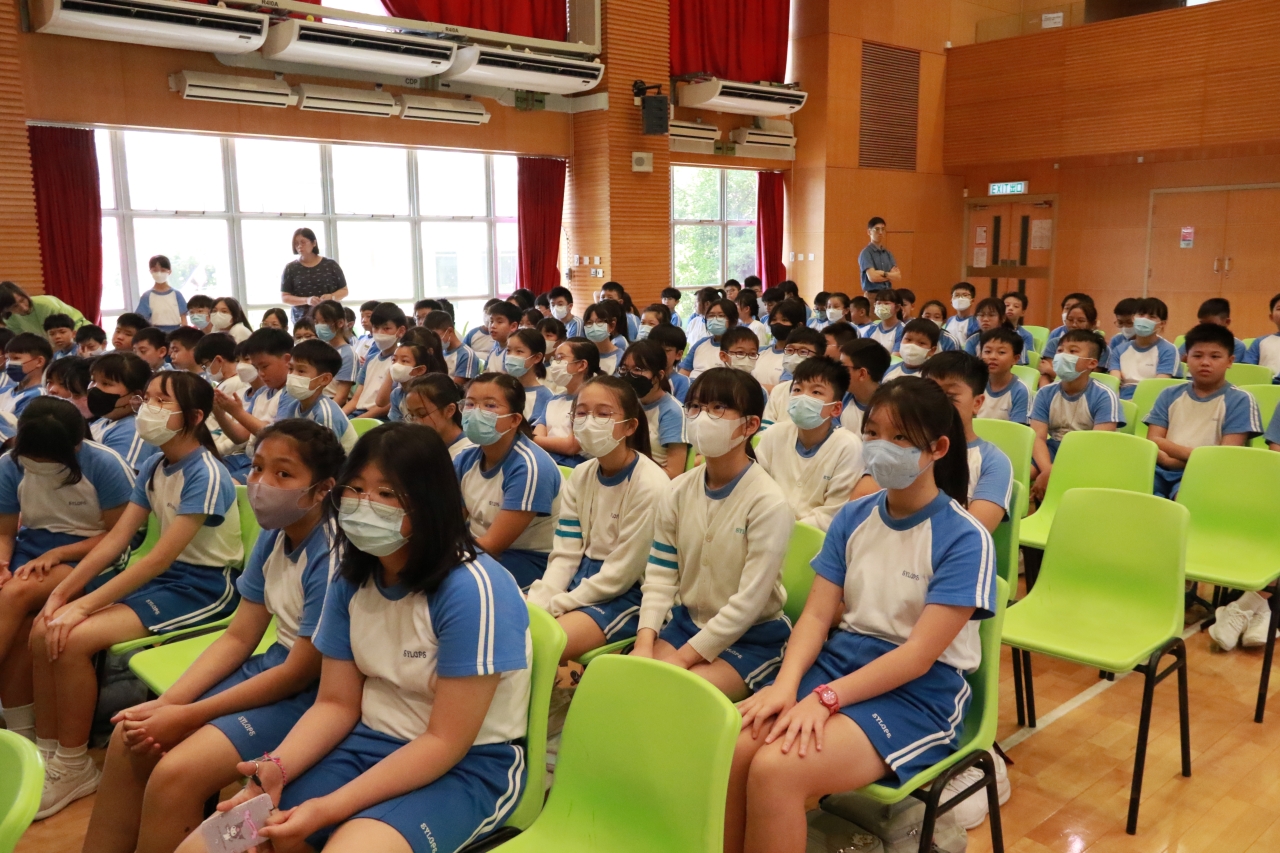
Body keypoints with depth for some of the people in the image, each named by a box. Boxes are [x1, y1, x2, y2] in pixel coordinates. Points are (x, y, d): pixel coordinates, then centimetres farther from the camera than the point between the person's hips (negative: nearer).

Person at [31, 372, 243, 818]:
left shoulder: (207, 475, -21)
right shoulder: (153, 467, 5)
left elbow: (161, 556, -24)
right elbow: (116, 538, 4)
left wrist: (83, 605, -23)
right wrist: (61, 592, -6)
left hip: (203, 588, -8)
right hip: (162, 576, 8)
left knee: (73, 638, -21)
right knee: (44, 630, -5)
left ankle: (73, 767, -2)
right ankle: (46, 750, 11)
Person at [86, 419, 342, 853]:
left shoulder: (331, 557, -25)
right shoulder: (272, 537, 2)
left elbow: (301, 673, -20)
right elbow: (237, 638, 6)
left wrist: (189, 716, -14)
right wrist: (166, 703, -7)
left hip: (317, 692, -9)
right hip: (274, 664, 9)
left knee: (176, 775, -21)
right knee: (131, 737, 3)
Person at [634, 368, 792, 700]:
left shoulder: (768, 503, -19)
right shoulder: (680, 489, -1)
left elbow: (749, 602, -19)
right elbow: (660, 574, -1)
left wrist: (682, 659, -19)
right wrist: (645, 642, -16)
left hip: (752, 638, -5)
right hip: (687, 621, 5)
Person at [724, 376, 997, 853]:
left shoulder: (965, 540, -11)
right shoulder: (852, 518, 6)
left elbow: (919, 655, -16)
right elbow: (817, 615, 2)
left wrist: (825, 698, -25)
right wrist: (787, 682, -17)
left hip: (920, 692, -5)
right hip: (840, 658, 5)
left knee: (775, 770, -29)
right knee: (726, 750, -22)